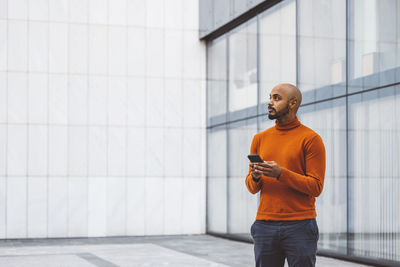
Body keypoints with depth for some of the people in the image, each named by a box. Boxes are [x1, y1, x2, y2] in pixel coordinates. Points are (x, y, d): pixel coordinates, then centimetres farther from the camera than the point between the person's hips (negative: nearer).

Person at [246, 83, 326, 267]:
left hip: (300, 227, -4)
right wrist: (255, 177, -9)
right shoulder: (260, 138, 14)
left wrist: (281, 174, -18)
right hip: (265, 226, 4)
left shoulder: (311, 138, 0)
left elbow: (316, 187, -6)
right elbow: (252, 188, 15)